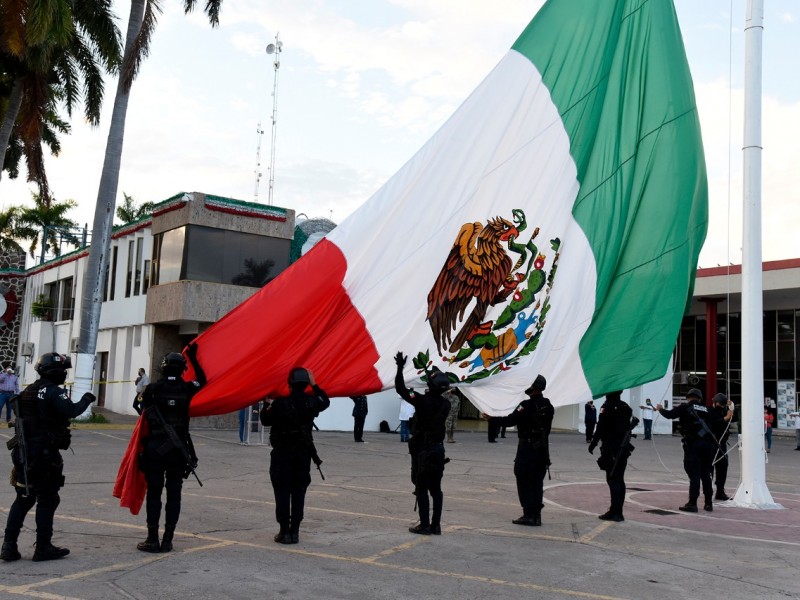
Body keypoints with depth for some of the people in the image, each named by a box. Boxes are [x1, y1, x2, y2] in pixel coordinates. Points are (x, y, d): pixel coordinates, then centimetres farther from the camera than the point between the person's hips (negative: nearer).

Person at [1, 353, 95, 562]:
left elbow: (20, 414, 20)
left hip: (23, 451, 8)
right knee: (47, 500, 3)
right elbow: (71, 411, -25)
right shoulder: (54, 391, -13)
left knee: (24, 498, 15)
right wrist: (86, 399, -9)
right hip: (45, 454, -8)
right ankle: (43, 548, 9)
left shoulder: (28, 391, 13)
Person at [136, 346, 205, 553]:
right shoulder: (187, 388, -2)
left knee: (154, 493, 4)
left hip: (154, 448, -1)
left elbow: (143, 411, 3)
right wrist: (193, 358, 22)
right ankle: (167, 540, 9)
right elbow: (202, 380, 19)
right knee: (174, 494, 7)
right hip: (179, 449, 1)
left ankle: (152, 540, 4)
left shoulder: (153, 388, -7)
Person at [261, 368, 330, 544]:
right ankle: (295, 531, 10)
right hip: (303, 454, 3)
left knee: (282, 493, 3)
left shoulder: (280, 403, -16)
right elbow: (325, 401, 17)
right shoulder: (311, 403, -5)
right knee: (298, 493, 8)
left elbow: (266, 420, -1)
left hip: (282, 454, -3)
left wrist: (267, 405, 14)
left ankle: (284, 531, 2)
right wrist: (314, 385, 20)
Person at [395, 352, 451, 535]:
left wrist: (400, 368, -6)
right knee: (436, 489, 10)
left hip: (423, 450, -6)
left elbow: (401, 390, -12)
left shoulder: (423, 401, -16)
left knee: (422, 489, 0)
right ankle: (435, 525, 14)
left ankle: (424, 525, 2)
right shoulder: (445, 404, 1)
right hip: (438, 449, 6)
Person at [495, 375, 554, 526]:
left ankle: (528, 515, 0)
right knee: (537, 482, 12)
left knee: (524, 482, 1)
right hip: (543, 449, 7)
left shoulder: (527, 406, -17)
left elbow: (510, 420, -21)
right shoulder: (548, 406, 7)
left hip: (527, 448, -7)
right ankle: (536, 516, 14)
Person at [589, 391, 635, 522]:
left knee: (613, 480, -5)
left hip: (611, 450, -7)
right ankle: (618, 512, 16)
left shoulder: (607, 407, -13)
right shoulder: (626, 407, 10)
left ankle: (615, 512, -7)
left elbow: (600, 429, -15)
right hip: (623, 449, 7)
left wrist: (592, 445, -6)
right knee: (619, 480, 11)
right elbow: (630, 426, 16)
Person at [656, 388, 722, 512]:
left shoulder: (685, 407, 4)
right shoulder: (706, 409, 16)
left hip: (693, 443, -4)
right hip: (708, 443, 4)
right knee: (706, 473, 13)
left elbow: (670, 414, -1)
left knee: (694, 474, -2)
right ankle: (708, 503, 16)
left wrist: (660, 409, 17)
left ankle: (692, 503, -4)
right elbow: (716, 424, 13)